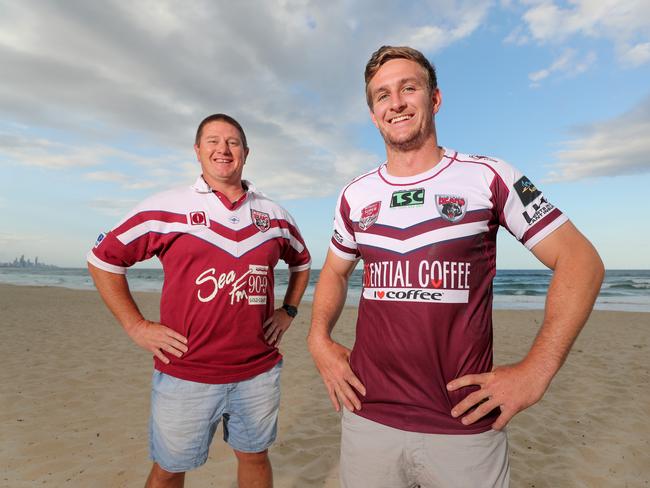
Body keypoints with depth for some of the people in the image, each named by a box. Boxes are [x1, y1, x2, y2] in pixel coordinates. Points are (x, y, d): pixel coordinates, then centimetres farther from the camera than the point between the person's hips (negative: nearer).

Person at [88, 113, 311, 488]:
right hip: (184, 374, -2)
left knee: (254, 457, 20)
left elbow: (302, 262, 21)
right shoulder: (164, 209, -5)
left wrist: (289, 311, 9)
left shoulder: (275, 216, 4)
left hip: (259, 371, 3)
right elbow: (103, 259, 2)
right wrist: (136, 326, -3)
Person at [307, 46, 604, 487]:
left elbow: (580, 260, -3)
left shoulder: (489, 178, -5)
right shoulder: (355, 197, 5)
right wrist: (319, 339, 0)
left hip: (466, 422, -2)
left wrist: (536, 369, -12)